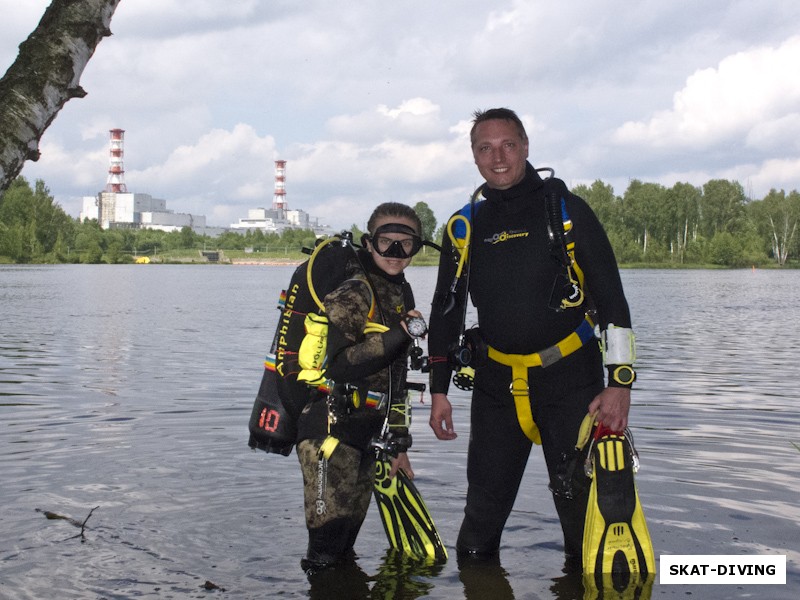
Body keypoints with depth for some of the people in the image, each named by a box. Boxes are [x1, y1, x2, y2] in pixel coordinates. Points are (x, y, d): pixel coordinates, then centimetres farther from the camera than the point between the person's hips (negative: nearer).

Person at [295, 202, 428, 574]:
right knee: (330, 536, -3)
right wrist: (396, 335, -28)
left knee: (352, 525, 17)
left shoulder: (402, 296, 12)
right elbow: (338, 365, -25)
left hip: (367, 434, 8)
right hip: (330, 429, -8)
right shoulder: (352, 295, -15)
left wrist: (398, 442, 15)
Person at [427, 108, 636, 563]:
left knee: (581, 503, 2)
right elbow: (446, 311, 13)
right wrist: (439, 390, 9)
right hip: (496, 382, 3)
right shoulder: (466, 226, 6)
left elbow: (612, 299, -6)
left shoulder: (567, 210, -4)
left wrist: (621, 381, -13)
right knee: (484, 505, 9)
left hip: (569, 377, -3)